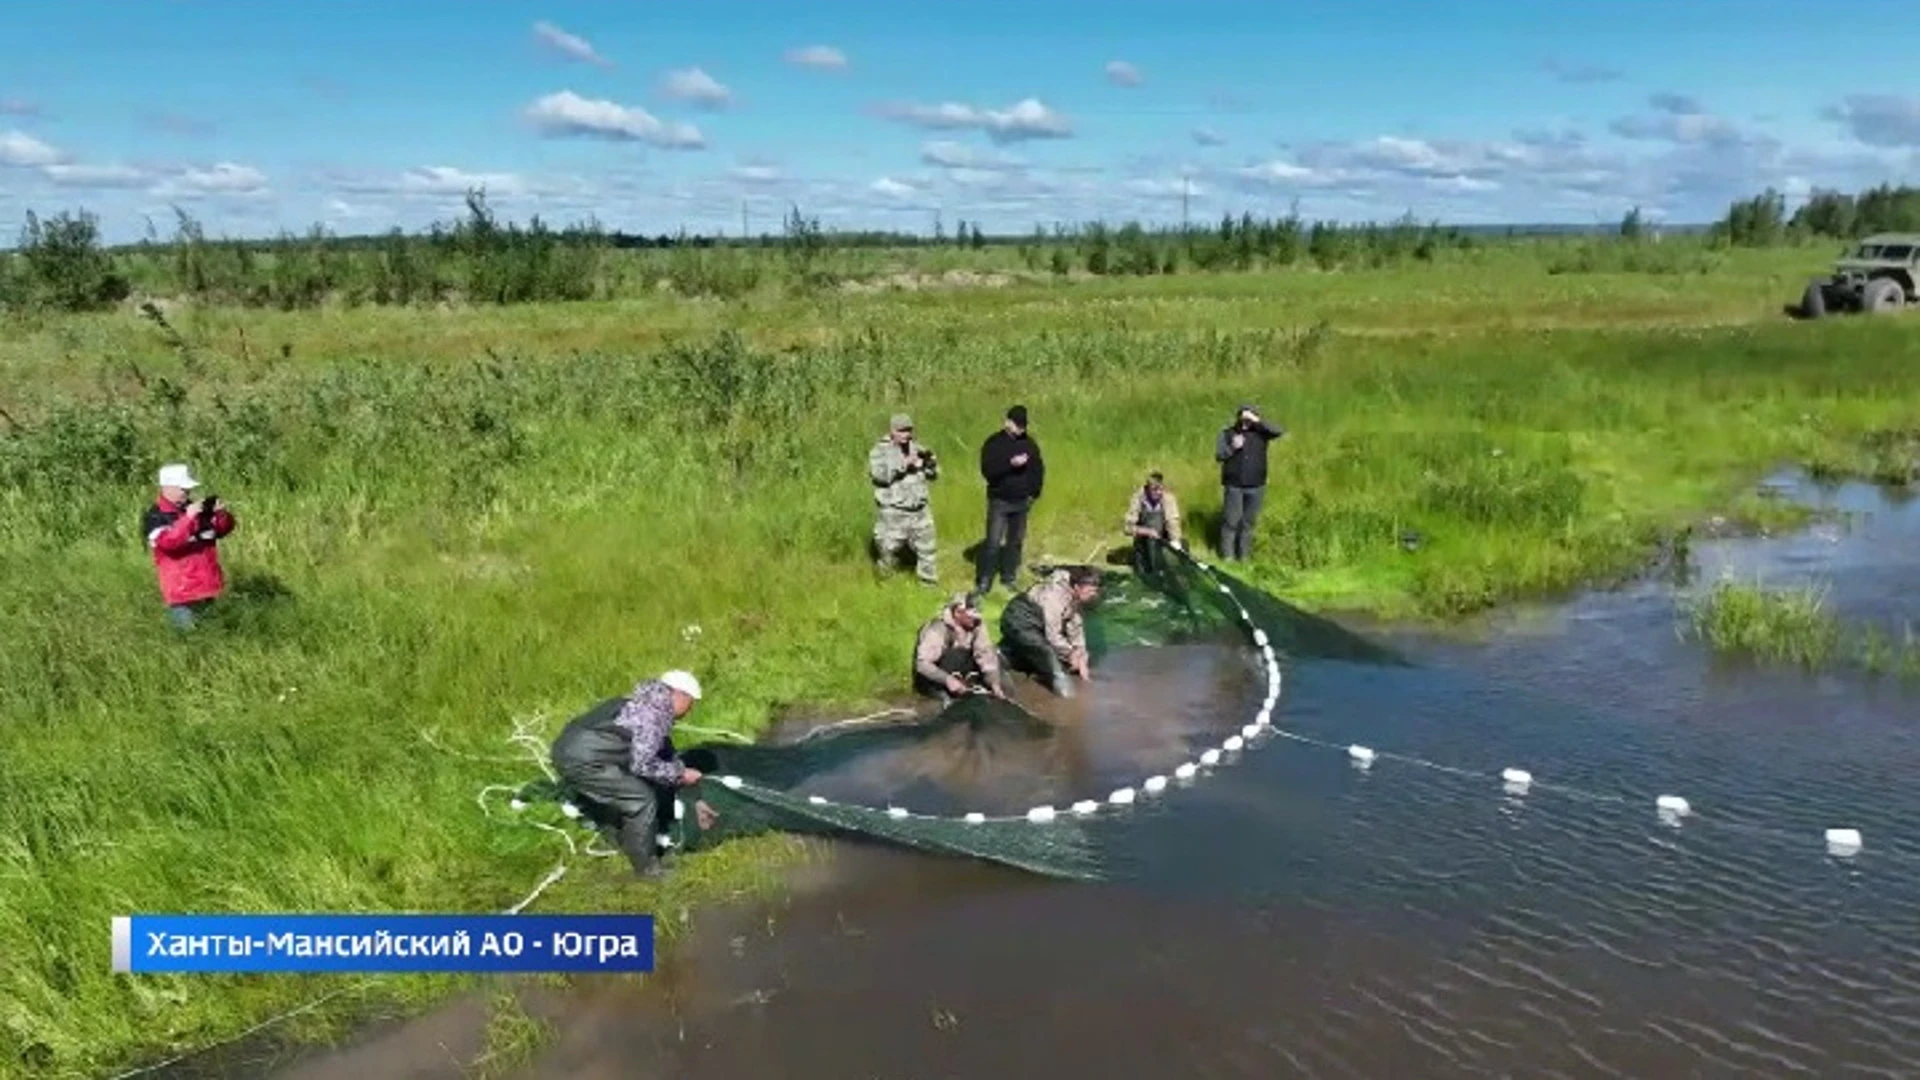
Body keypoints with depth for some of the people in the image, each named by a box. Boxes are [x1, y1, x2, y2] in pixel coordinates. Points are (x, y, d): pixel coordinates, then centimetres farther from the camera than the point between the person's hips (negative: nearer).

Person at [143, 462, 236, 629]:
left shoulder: (195, 508, 11)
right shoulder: (155, 517, -8)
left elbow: (224, 530, 16)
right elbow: (167, 542, -25)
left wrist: (222, 513, -5)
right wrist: (188, 518, -30)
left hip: (208, 588, 6)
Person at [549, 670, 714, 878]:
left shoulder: (651, 704, 18)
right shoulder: (656, 713, -13)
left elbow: (666, 754, 26)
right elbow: (641, 765, -17)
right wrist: (680, 774, -2)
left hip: (571, 751, 10)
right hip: (583, 759, -10)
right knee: (642, 800, -5)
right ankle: (648, 869, 7)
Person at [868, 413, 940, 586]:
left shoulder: (916, 449, 13)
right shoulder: (880, 451, -3)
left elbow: (934, 475, 13)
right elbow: (880, 474, -20)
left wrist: (929, 460, -9)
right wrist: (904, 464, -25)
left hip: (920, 511, 5)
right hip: (892, 512, -5)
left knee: (928, 549, 9)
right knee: (887, 550, 3)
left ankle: (930, 583, 23)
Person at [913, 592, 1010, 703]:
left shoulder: (976, 624, -11)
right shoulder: (938, 629, -26)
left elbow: (986, 654, -18)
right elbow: (922, 664, -34)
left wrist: (995, 684, -30)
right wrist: (948, 679, -48)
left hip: (958, 673, 5)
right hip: (931, 679, -5)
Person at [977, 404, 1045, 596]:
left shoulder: (1029, 443, 6)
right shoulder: (994, 443, -7)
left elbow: (1039, 469, 15)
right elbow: (988, 471, -17)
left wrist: (1034, 493, 6)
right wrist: (1010, 463, -27)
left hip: (1022, 502, 4)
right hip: (999, 501, -4)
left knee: (1016, 541, 10)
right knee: (993, 542, -7)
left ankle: (1008, 578, 22)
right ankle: (984, 582, -1)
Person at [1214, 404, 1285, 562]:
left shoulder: (1260, 432, 2)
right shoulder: (1227, 433, 1)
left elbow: (1280, 431, -13)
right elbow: (1218, 455, -3)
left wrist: (1258, 421, -19)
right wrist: (1232, 447, -21)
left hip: (1256, 486, 2)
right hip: (1234, 485, -2)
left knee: (1249, 522, 8)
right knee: (1231, 521, -2)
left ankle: (1244, 556, 16)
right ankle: (1227, 555, 4)